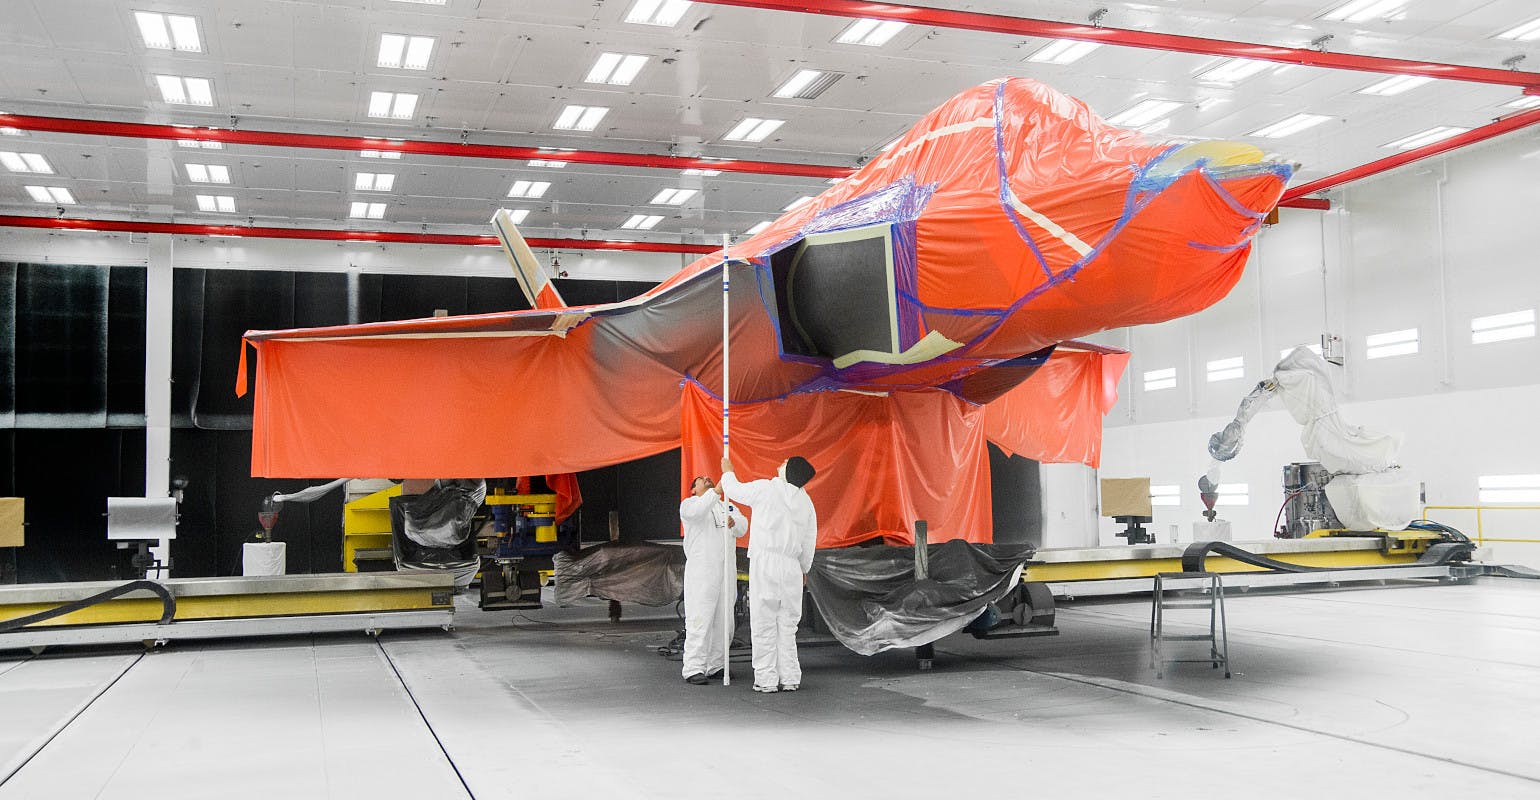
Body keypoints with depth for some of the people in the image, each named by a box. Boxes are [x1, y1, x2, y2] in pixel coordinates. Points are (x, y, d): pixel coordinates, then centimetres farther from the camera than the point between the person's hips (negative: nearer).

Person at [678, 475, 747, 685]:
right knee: (699, 619, -12)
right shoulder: (689, 503, 9)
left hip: (726, 570, 6)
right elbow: (694, 512, -17)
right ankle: (693, 669, -14)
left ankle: (716, 666, 13)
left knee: (723, 620, 6)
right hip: (701, 570, -6)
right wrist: (716, 491, -24)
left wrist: (734, 522, -15)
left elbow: (743, 527, 7)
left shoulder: (726, 506, 24)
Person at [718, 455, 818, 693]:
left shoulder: (766, 489, -7)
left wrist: (728, 472, 29)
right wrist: (804, 569, 29)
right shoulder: (806, 503, 8)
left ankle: (766, 680, 3)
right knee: (787, 625, 11)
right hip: (791, 566, 5)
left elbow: (735, 491, 8)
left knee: (764, 624, 1)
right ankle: (790, 678, 11)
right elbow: (809, 542, 14)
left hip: (765, 562, -4)